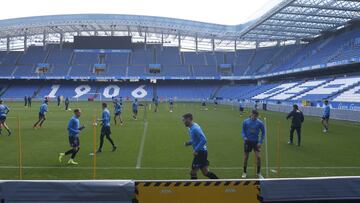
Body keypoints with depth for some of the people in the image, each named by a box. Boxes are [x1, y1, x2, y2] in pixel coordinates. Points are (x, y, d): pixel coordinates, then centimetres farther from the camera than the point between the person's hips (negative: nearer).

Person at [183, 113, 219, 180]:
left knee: (193, 172, -1)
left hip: (201, 152, -10)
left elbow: (203, 140, -25)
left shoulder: (195, 128, -19)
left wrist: (196, 150, -23)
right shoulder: (191, 128, 12)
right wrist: (188, 143, 6)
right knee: (206, 172, 14)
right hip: (200, 152, 10)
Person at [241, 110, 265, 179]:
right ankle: (244, 172, 25)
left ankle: (258, 173, 9)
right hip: (247, 141, 0)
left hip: (256, 142, 0)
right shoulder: (245, 122, -6)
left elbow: (263, 132, 2)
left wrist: (260, 142, -5)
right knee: (246, 157, 6)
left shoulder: (260, 123, -7)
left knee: (258, 156, -9)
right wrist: (244, 137, -15)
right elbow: (243, 131, 4)